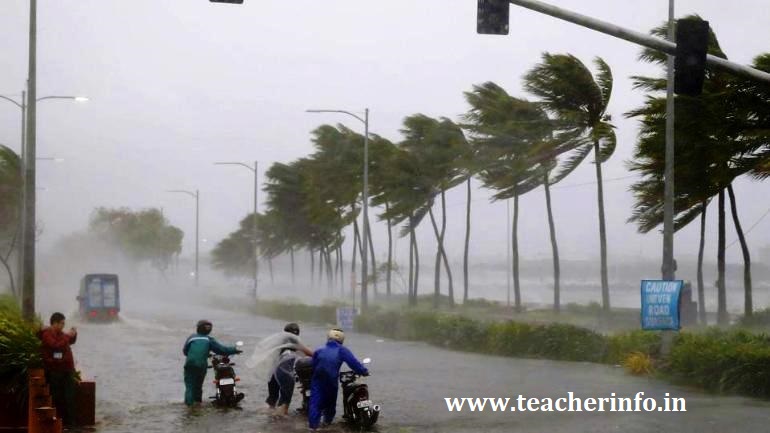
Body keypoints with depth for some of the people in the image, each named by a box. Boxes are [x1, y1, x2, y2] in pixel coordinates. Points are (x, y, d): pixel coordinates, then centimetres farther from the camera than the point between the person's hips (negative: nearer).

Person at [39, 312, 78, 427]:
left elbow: (71, 341, 30)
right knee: (57, 397, -5)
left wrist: (73, 334, 10)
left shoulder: (60, 333, 15)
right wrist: (68, 336, -20)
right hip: (55, 371, -8)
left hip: (66, 369, 8)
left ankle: (70, 421, 12)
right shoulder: (47, 334, -11)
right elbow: (56, 345, -26)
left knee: (69, 396, 7)